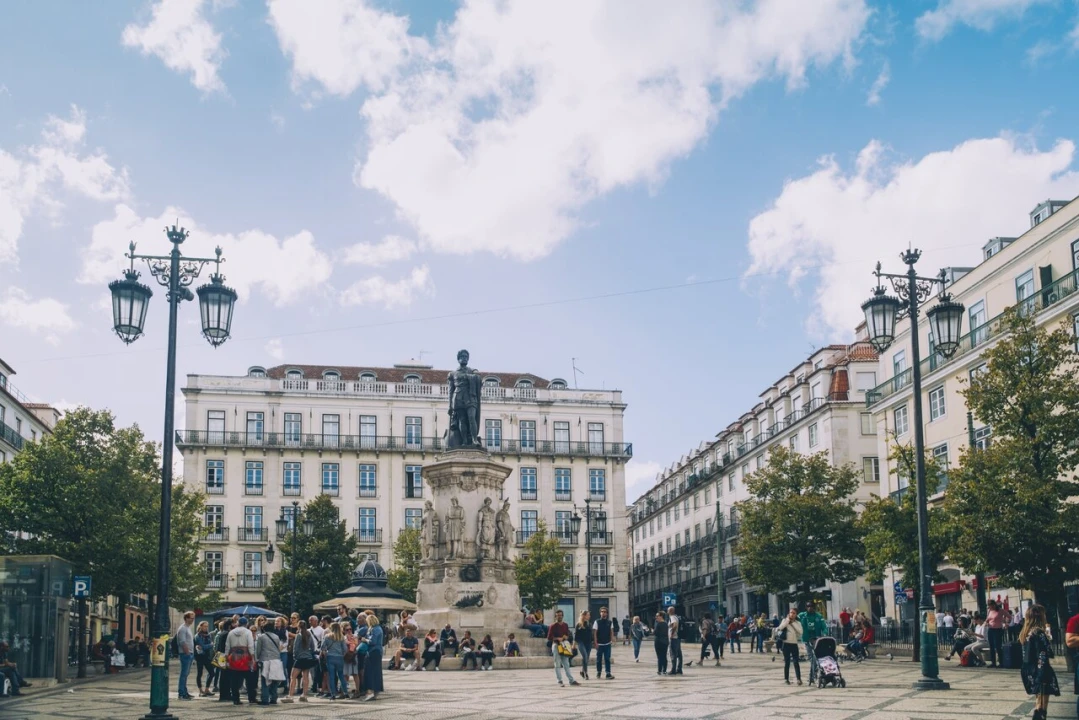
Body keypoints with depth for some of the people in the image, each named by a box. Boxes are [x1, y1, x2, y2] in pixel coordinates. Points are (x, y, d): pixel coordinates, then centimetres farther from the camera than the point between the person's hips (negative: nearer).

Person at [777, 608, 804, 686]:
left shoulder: (798, 622, 7)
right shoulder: (785, 620, 5)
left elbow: (800, 631, -11)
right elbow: (780, 627, -13)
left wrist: (793, 623, -9)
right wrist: (788, 620, -9)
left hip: (794, 644, 0)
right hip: (786, 643, 0)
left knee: (796, 662, -7)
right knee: (787, 662, 4)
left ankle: (798, 678, -7)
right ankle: (786, 678, 12)